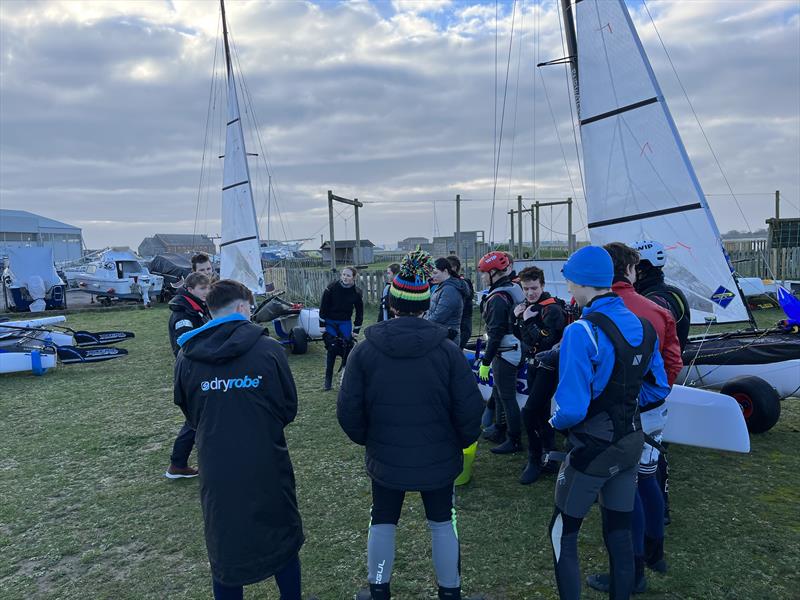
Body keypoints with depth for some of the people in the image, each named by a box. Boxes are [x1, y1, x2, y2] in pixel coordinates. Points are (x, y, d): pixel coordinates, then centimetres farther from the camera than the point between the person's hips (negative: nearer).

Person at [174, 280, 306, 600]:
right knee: (283, 538, 19)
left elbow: (189, 412, 7)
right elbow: (289, 408, -3)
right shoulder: (269, 349, -12)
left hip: (216, 470, 2)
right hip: (267, 466, -2)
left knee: (223, 548, 19)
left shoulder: (187, 357, -6)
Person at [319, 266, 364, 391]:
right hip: (330, 323, -2)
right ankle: (328, 380, 4)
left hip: (345, 323, 2)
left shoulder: (356, 292, -6)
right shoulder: (332, 288, -12)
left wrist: (356, 330, 1)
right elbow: (323, 307, -7)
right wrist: (322, 325, -9)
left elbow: (359, 312, 4)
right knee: (332, 349, -7)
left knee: (347, 349, -5)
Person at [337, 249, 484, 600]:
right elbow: (470, 407, -13)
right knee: (442, 523, 20)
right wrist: (461, 441, 6)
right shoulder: (446, 350, -14)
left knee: (382, 523, 21)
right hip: (439, 459, 0)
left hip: (385, 459, 0)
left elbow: (348, 410, -10)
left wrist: (366, 439, 9)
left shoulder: (365, 351, -13)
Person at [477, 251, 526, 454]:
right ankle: (501, 431, 34)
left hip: (505, 352, -10)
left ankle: (515, 441, 8)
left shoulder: (498, 299, -20)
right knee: (498, 393, 21)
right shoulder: (512, 288, 8)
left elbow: (496, 334, -22)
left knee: (507, 397, -2)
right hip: (513, 349, 10)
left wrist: (485, 362, -17)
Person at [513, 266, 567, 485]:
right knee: (541, 410, 19)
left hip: (548, 367, -8)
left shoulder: (552, 309, -19)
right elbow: (522, 337, 11)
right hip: (533, 364, 8)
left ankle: (535, 460, 1)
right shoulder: (528, 306, 6)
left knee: (529, 413, -13)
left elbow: (546, 342, -26)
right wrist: (518, 318, -5)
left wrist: (529, 320, -24)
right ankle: (549, 451, 37)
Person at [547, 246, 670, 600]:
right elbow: (658, 388, 10)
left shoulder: (582, 332, -24)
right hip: (631, 443, 7)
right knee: (619, 532, 19)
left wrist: (556, 421, -5)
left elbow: (572, 409, -26)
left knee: (563, 534, 10)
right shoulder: (642, 326, 0)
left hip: (593, 450, -7)